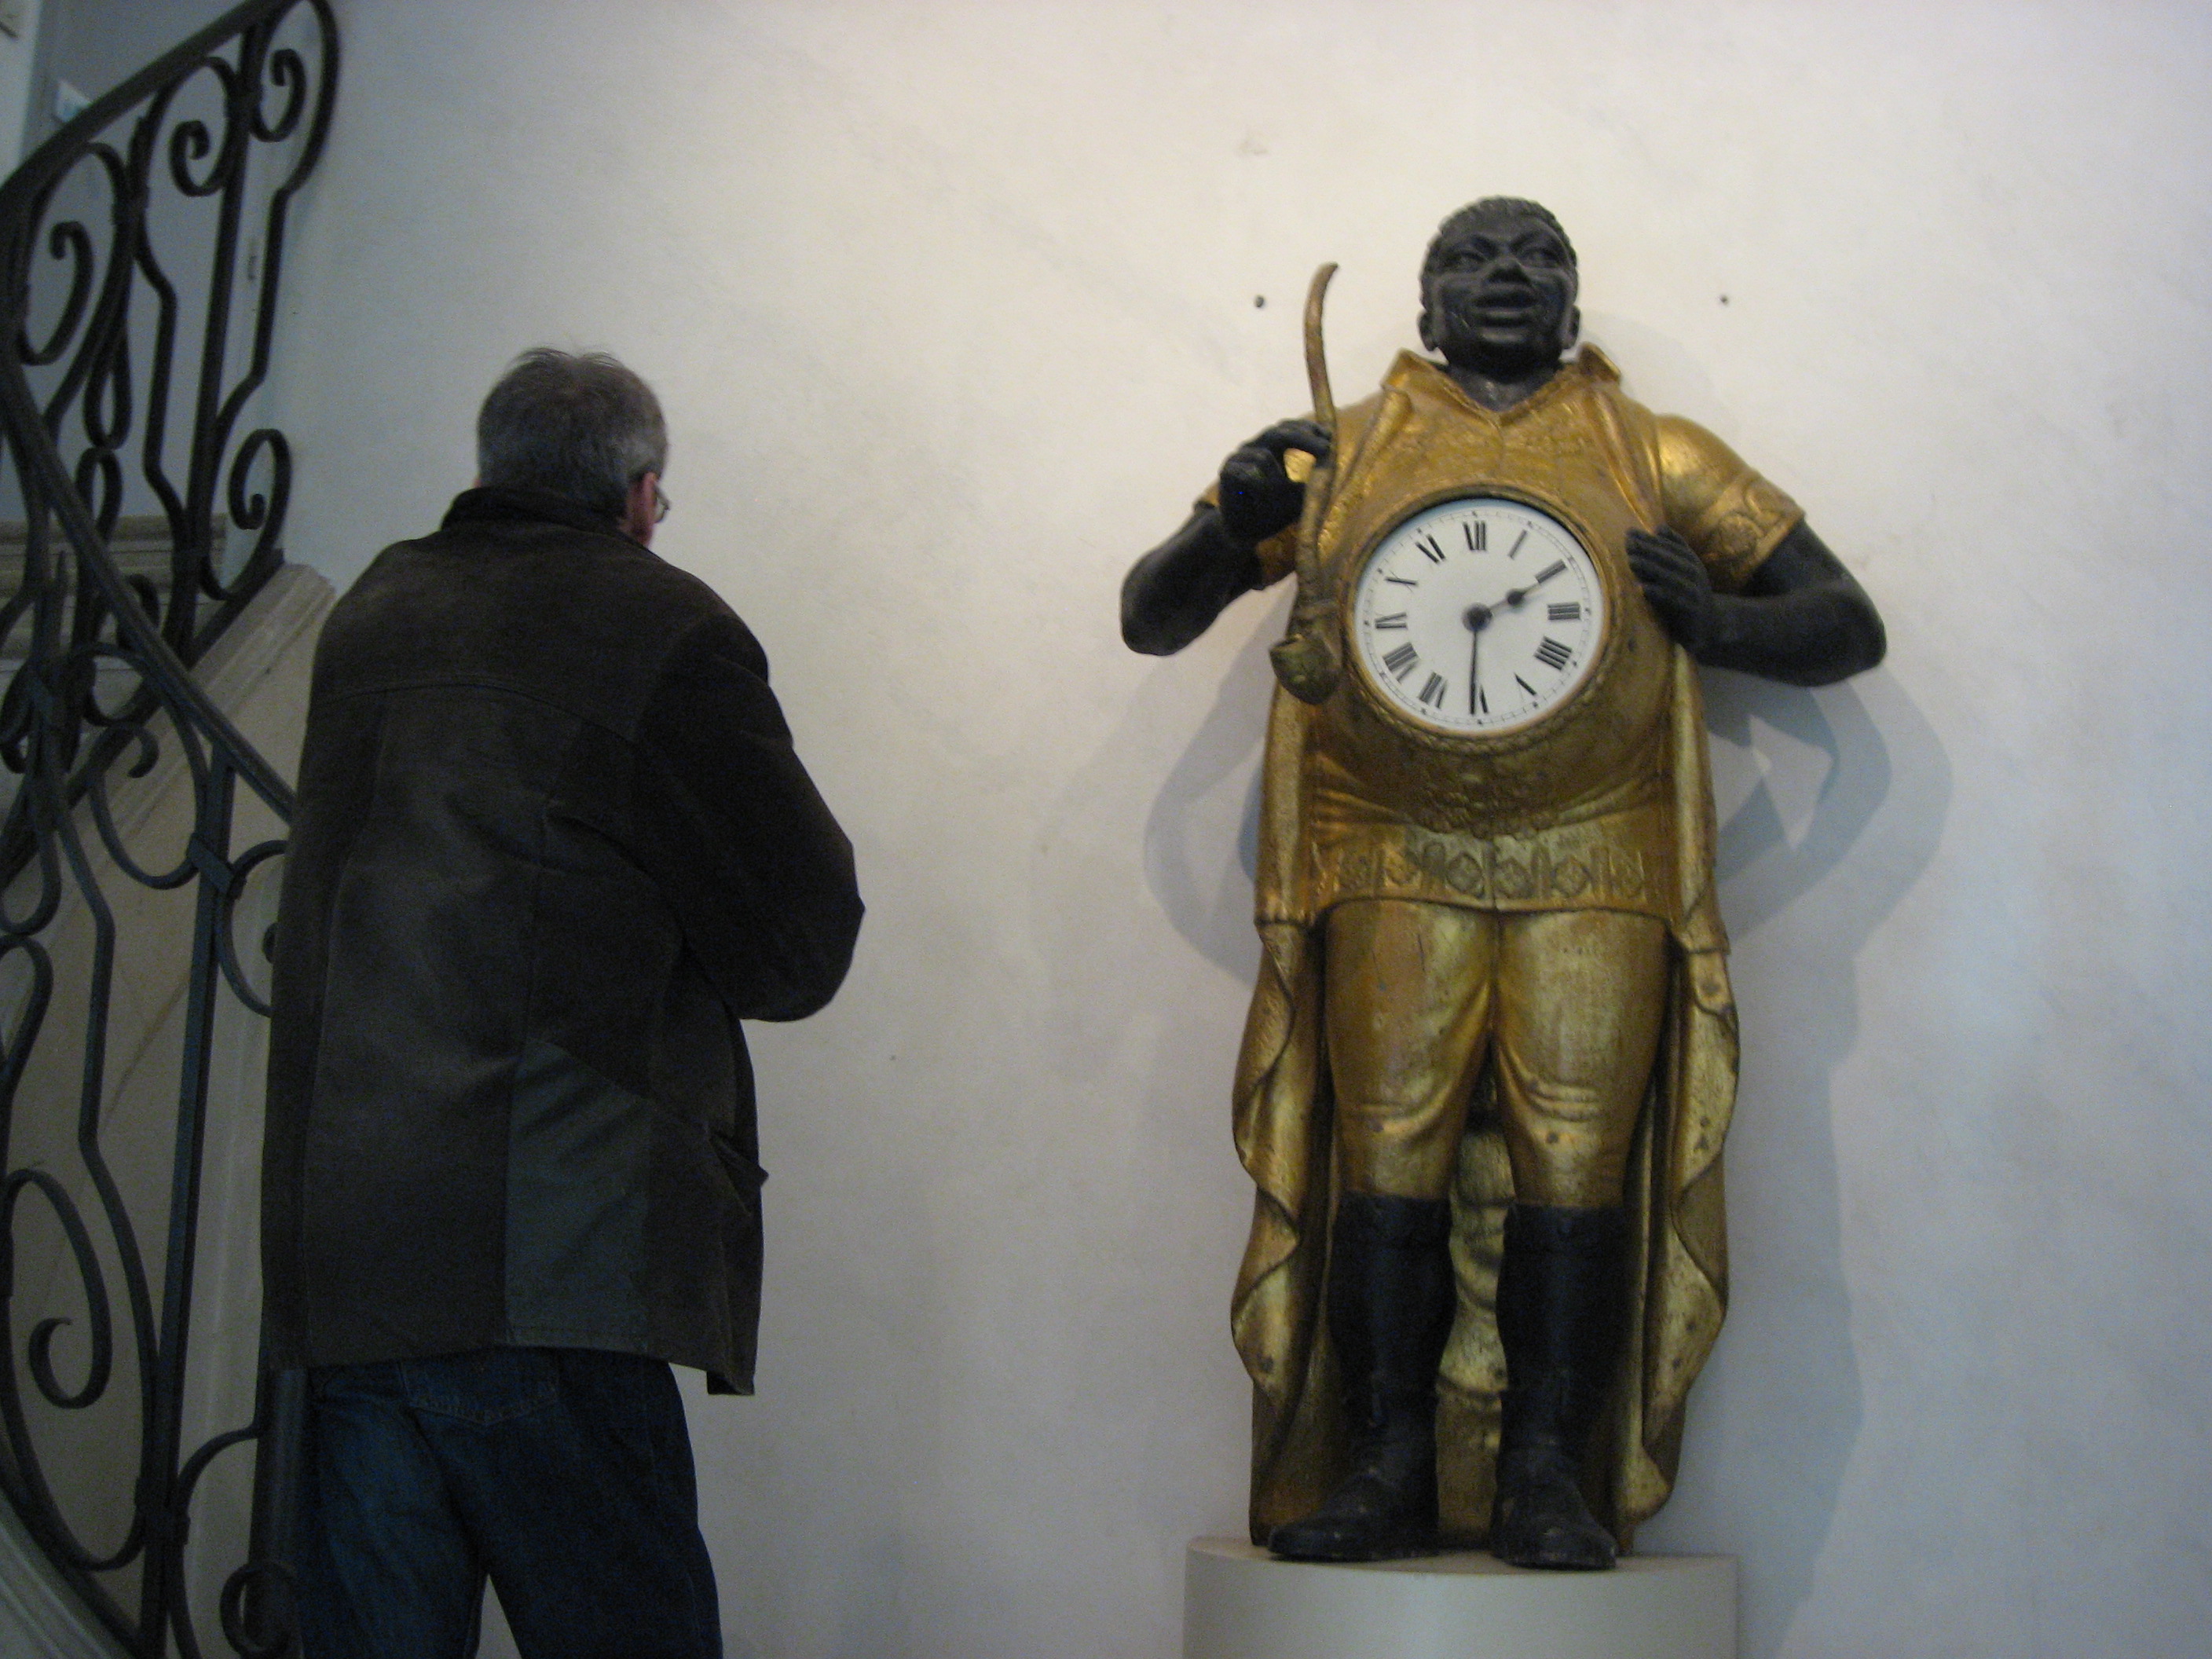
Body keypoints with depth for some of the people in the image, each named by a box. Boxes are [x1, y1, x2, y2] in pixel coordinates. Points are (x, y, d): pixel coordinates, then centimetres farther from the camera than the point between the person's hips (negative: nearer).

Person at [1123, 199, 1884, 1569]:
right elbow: (1151, 620, 15)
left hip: (1595, 877, 0)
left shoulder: (1661, 461, 15)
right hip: (1394, 876, 0)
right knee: (1386, 1161, -6)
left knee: (1576, 1166, -7)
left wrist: (1722, 622, -6)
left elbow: (1848, 627, 16)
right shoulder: (1335, 457, 15)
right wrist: (1231, 532, -6)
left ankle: (1547, 1475, 4)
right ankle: (1387, 1471, 5)